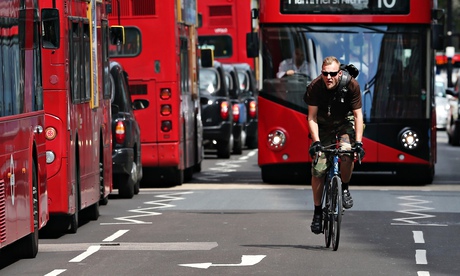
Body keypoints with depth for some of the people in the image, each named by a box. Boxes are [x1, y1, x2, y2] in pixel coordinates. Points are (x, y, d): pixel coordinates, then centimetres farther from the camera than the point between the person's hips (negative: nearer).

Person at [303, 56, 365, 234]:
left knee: (347, 153, -31)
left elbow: (358, 115, -19)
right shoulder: (315, 87, -23)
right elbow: (312, 118, -19)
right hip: (323, 126, 1)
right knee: (318, 169, -7)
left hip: (345, 123, -1)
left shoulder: (351, 85, -23)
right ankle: (318, 212, 9)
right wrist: (316, 142, -31)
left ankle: (345, 188, -5)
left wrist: (358, 142, -27)